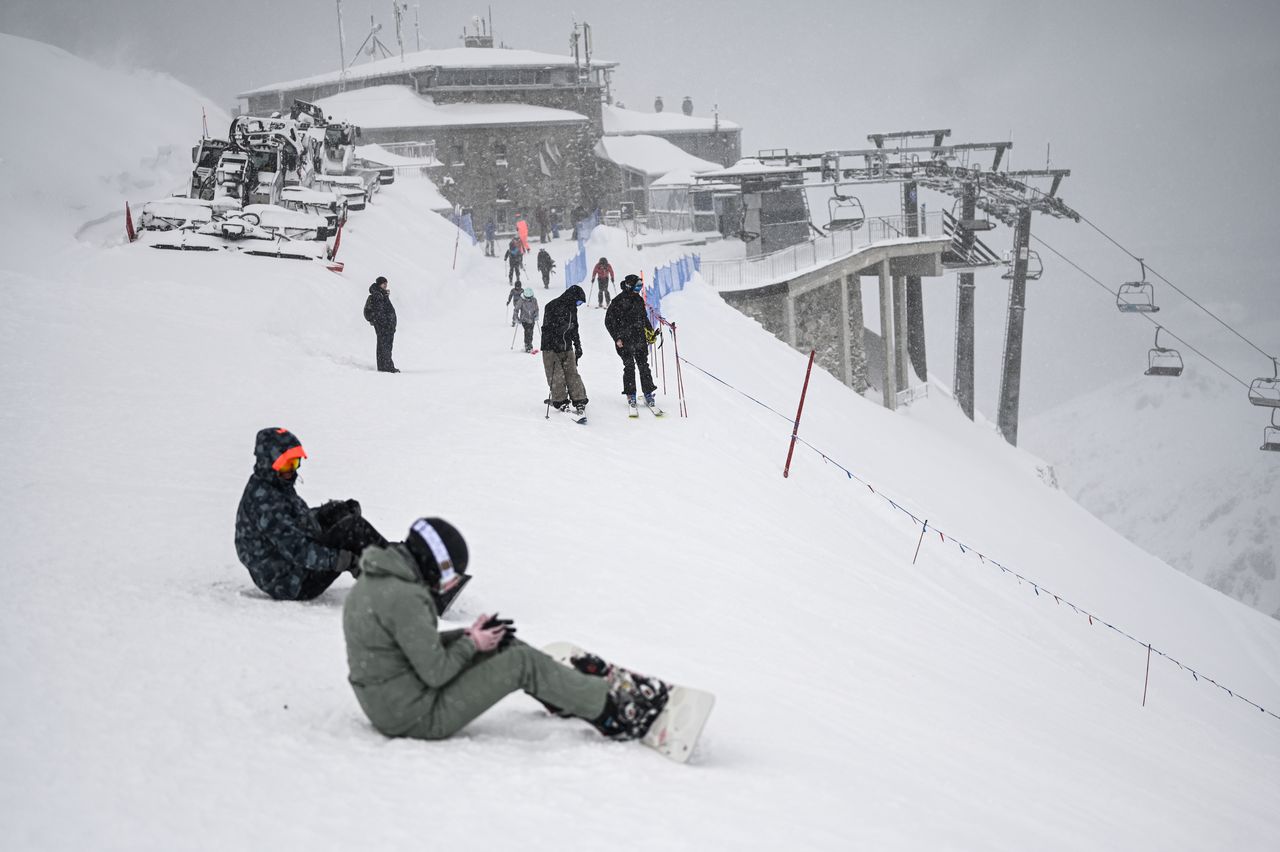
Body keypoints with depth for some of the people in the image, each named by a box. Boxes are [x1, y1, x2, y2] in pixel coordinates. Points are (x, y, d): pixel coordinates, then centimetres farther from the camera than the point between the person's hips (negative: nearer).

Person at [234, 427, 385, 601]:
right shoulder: (264, 502, -22)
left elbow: (300, 520, 23)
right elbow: (296, 550, -28)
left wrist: (331, 510, 8)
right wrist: (339, 559, -31)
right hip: (295, 586, -11)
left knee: (342, 515, 12)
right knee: (352, 528, -16)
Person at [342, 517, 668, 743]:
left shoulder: (373, 581, 5)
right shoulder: (405, 598, -27)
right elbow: (435, 672, -24)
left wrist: (465, 636, 5)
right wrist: (471, 644, -7)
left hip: (385, 703, 10)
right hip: (418, 718, -10)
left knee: (503, 645, 16)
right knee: (523, 663, -5)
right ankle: (612, 710, 6)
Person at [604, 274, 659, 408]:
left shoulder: (639, 300, 10)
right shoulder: (618, 301, -8)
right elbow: (609, 321, -6)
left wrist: (650, 331, 15)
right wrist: (617, 337, -11)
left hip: (640, 339, 5)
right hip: (625, 340, -5)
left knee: (644, 366, 1)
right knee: (629, 367, -5)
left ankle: (648, 393, 3)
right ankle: (630, 395, 5)